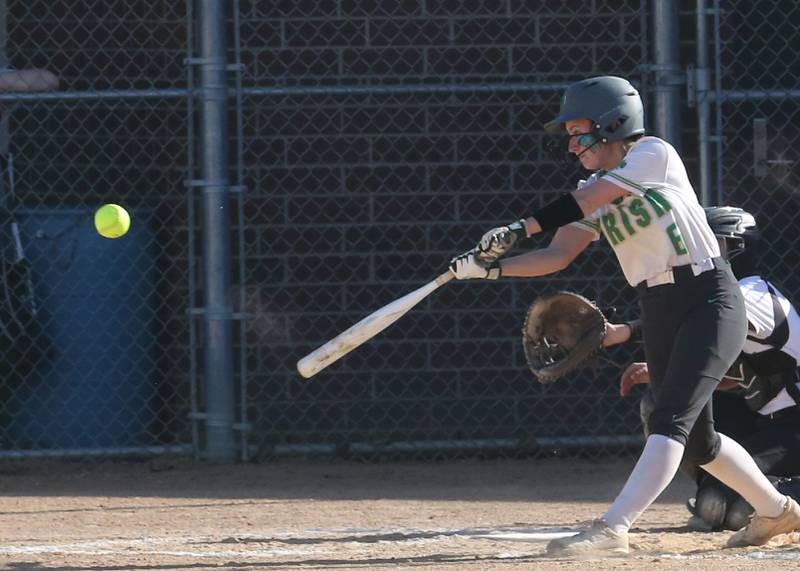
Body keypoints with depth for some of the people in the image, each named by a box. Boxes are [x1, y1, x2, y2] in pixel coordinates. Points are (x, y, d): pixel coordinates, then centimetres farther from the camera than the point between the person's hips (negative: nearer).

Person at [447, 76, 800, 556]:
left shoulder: (654, 155, -10)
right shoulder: (595, 192, 11)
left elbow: (583, 203, -19)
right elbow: (559, 254, 3)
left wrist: (521, 228, -23)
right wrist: (492, 267, -10)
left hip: (709, 300, -8)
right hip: (658, 314, 8)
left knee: (671, 420, -18)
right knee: (696, 440, 12)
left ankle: (613, 529, -31)